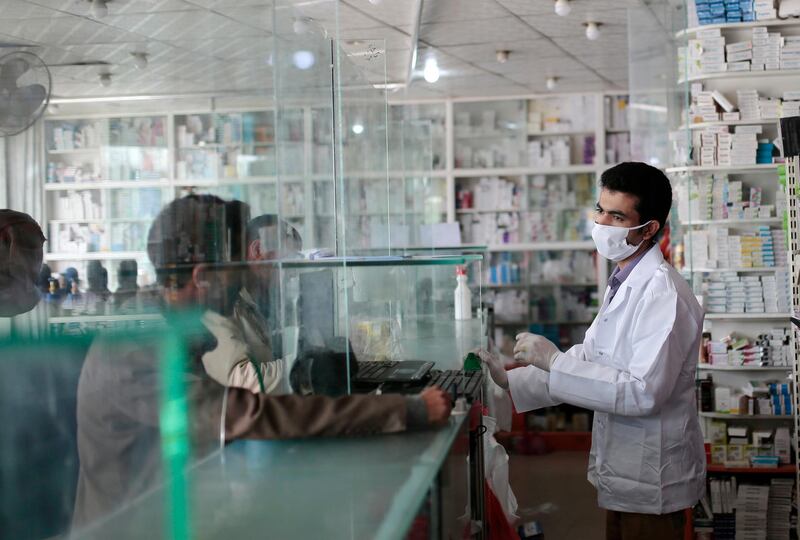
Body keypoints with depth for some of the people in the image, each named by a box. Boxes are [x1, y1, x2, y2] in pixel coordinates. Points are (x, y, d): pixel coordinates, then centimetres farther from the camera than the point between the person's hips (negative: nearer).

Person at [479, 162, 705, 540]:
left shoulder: (663, 293, -22)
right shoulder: (623, 283, 10)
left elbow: (643, 391, -28)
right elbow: (588, 359, 12)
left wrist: (553, 361, -26)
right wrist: (510, 380, 2)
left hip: (651, 479, -9)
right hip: (622, 469, 9)